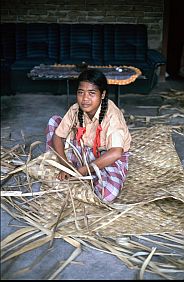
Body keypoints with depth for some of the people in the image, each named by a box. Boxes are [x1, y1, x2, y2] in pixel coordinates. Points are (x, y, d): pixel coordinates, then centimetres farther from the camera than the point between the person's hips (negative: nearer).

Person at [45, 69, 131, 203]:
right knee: (54, 121, -7)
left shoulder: (112, 115, -29)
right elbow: (57, 137, -5)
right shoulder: (75, 110, -12)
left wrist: (85, 169, -31)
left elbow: (115, 153, -40)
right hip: (84, 151, 5)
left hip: (108, 158, -4)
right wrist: (65, 165, -19)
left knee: (107, 194, -36)